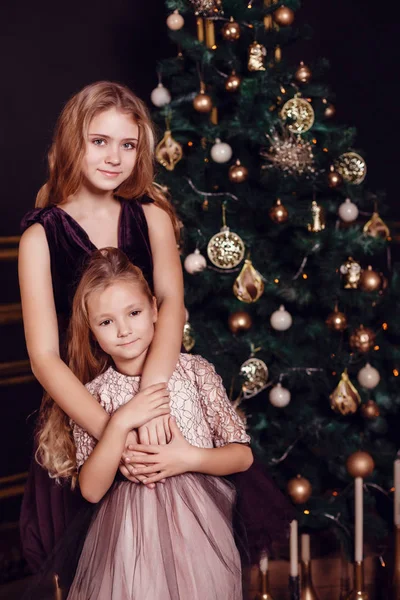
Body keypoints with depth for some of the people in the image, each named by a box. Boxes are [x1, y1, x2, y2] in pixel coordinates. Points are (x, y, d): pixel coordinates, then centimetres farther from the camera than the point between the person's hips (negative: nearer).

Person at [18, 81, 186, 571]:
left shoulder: (150, 215, -2)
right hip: (80, 410, -2)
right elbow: (44, 358, -18)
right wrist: (112, 430, -33)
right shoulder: (41, 236, -10)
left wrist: (151, 391, -37)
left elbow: (172, 301, -18)